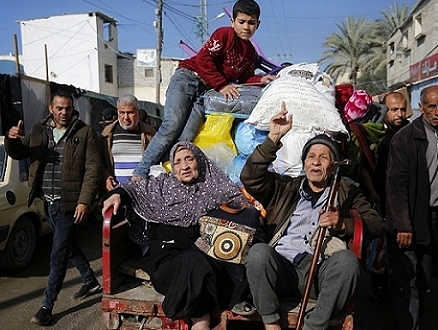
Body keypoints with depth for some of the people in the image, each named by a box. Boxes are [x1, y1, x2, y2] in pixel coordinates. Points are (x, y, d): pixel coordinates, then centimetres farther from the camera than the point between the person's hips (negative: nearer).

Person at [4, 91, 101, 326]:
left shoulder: (85, 133, -7)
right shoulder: (39, 132, 9)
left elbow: (92, 169, -11)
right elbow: (17, 153, 9)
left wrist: (84, 201, -18)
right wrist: (12, 139, -15)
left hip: (69, 202, -6)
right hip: (48, 201, 6)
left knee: (58, 254, -1)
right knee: (68, 245, 19)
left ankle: (47, 305, 11)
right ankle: (91, 281, 39)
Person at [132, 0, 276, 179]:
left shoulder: (251, 52, 17)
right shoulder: (224, 34, -4)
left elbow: (245, 79, 19)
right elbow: (203, 59, -14)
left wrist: (261, 79, -1)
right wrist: (222, 85, -17)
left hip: (207, 91, 5)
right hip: (188, 77, -5)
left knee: (186, 137, -16)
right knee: (172, 126, -22)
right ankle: (140, 174, -16)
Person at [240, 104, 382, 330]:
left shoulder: (346, 191, 21)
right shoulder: (284, 188, 20)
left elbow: (376, 225, 11)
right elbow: (250, 178, 4)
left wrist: (342, 224, -8)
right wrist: (273, 138, -5)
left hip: (321, 271, 0)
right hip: (282, 268, 1)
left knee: (347, 259, -31)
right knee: (258, 251, -30)